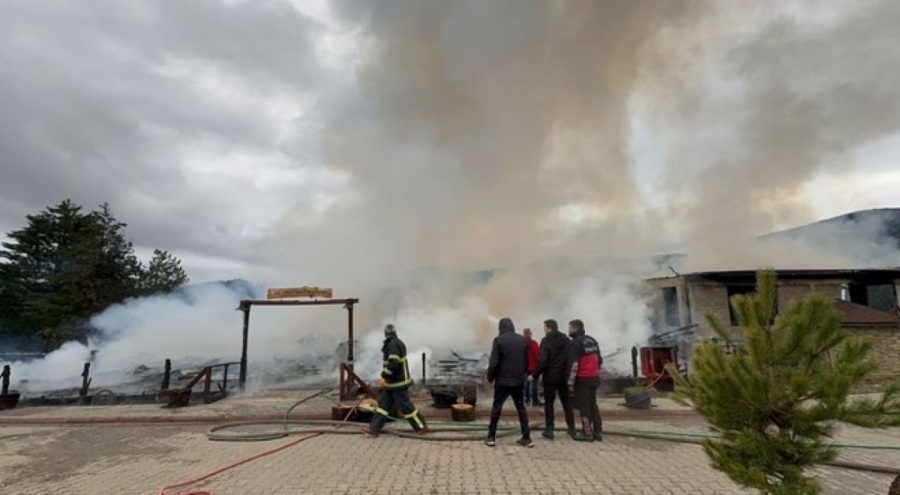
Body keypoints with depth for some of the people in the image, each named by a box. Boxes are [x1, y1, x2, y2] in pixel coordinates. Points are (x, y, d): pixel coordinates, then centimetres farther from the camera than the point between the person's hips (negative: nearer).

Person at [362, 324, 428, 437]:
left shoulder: (394, 344, -20)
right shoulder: (394, 344, 12)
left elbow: (393, 363, -29)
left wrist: (384, 377, -23)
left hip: (398, 382, -10)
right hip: (392, 382, 10)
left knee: (405, 406, -1)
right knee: (383, 404, 8)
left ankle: (421, 427, 11)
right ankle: (374, 429, 10)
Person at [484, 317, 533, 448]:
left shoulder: (499, 340, -9)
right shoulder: (522, 340, 4)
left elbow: (494, 363, -13)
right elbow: (527, 362, 6)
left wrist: (490, 377, 1)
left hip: (502, 381, -3)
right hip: (519, 381, 3)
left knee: (496, 408, 8)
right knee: (521, 408, 12)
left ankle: (491, 437, 11)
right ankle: (526, 438, 10)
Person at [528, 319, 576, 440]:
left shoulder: (546, 341, -13)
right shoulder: (567, 340, 5)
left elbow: (542, 362, -18)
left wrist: (535, 376, -9)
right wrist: (569, 373, 16)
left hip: (550, 377, -5)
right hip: (564, 377, 5)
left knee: (549, 403, 4)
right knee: (567, 402, 14)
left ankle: (549, 430, 4)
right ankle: (572, 429, 17)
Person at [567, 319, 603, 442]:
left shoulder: (575, 343, -13)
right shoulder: (592, 340, 14)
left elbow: (573, 364, -19)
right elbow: (599, 360, 19)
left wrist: (570, 382, -17)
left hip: (582, 379, -8)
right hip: (594, 377, 8)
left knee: (583, 405, 0)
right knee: (593, 404, 15)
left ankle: (587, 432, 3)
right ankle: (598, 431, 17)